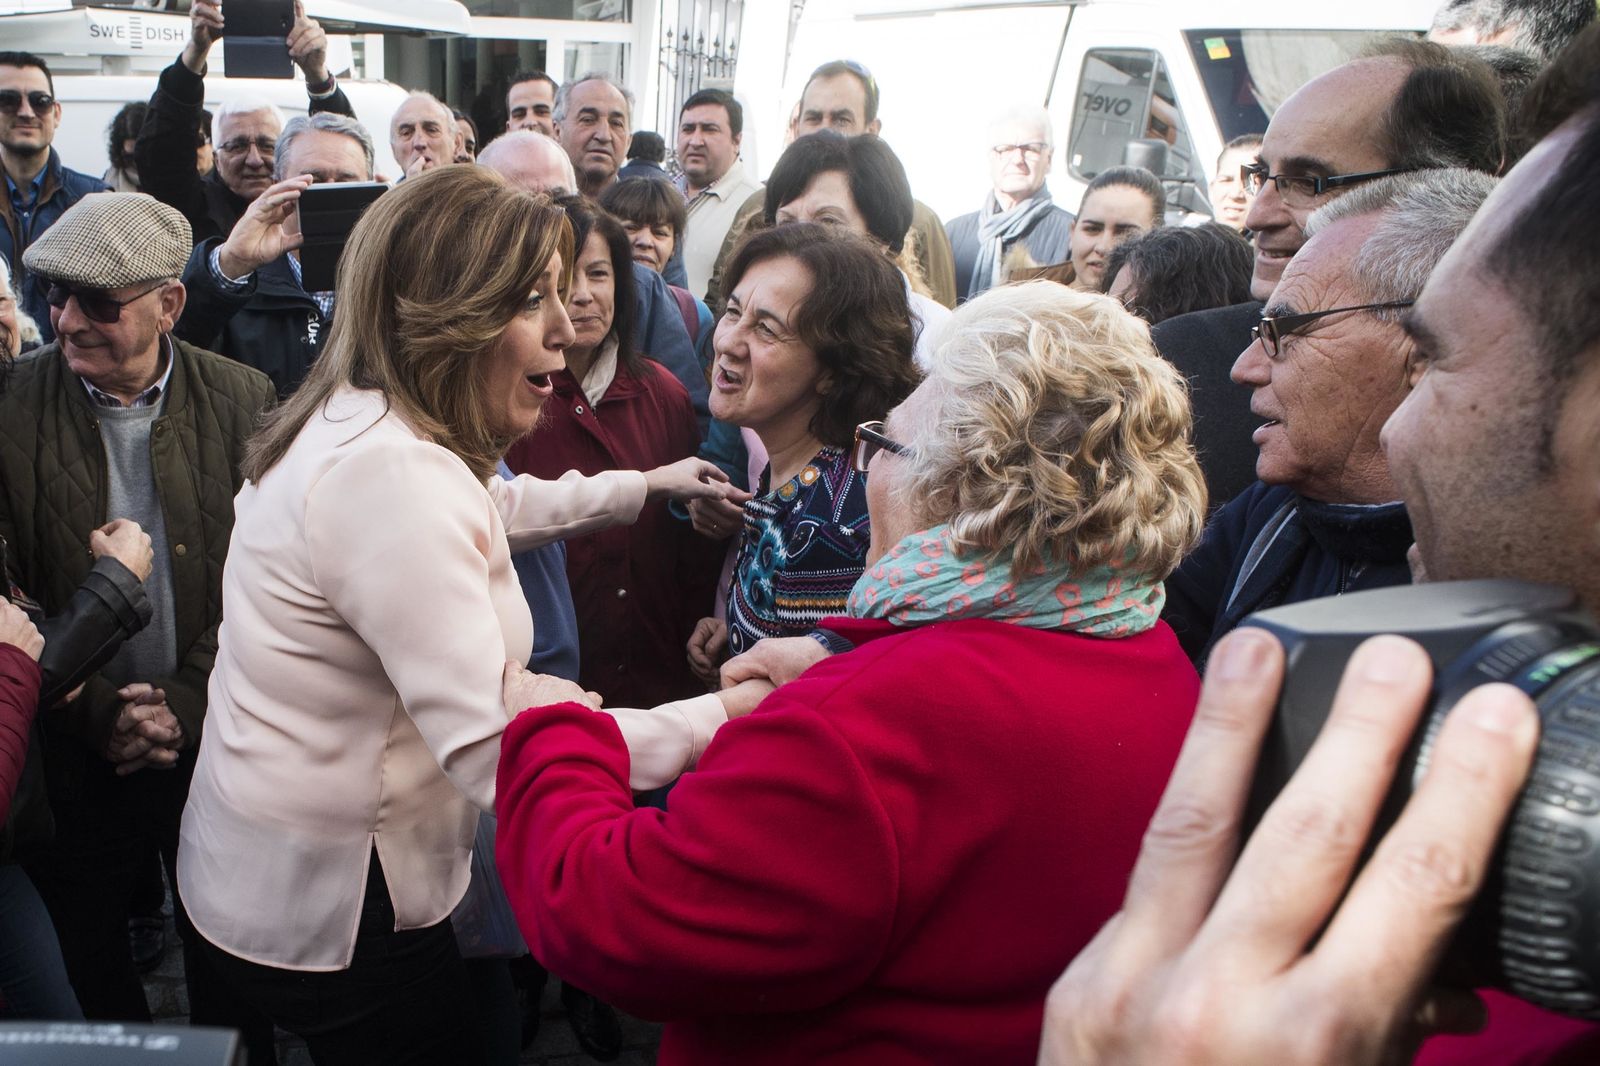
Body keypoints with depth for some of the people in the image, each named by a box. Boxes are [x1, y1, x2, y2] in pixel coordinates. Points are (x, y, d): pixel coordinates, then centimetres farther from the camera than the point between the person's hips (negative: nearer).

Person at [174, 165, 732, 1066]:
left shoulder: (359, 423, 3)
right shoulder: (391, 475, -30)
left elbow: (488, 505, 24)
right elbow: (497, 752, -34)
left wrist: (643, 487, 23)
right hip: (324, 914, -10)